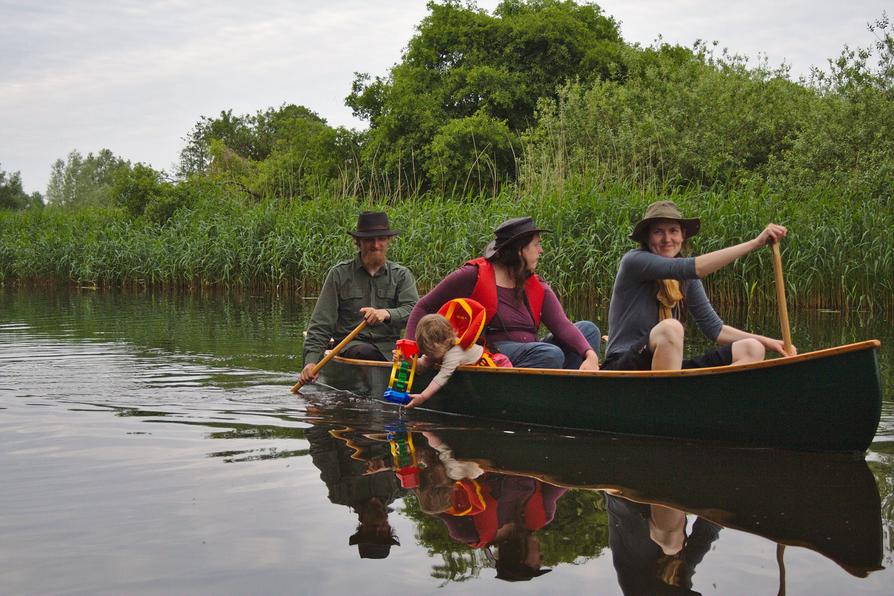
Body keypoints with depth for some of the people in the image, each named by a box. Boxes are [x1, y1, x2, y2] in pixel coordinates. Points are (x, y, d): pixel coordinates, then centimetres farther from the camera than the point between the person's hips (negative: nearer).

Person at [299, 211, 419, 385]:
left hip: (389, 344, 1)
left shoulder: (401, 275, 12)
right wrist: (311, 361, -9)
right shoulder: (339, 274, 8)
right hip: (350, 344, -1)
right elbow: (321, 323, 4)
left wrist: (387, 313, -27)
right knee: (367, 352, -37)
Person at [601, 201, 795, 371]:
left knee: (751, 350, -8)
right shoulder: (633, 261, -8)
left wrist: (766, 342, -3)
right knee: (670, 328, -36)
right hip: (622, 369, -7)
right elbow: (691, 267, -22)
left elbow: (714, 329, 11)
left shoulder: (687, 280, 13)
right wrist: (755, 242, -21)